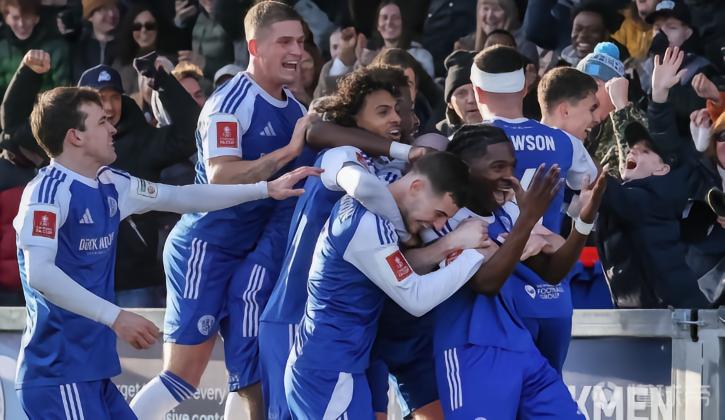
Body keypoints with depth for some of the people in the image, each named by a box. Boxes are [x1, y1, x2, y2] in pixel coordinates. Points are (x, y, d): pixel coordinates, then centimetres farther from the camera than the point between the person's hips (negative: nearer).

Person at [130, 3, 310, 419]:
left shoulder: (295, 109, 9)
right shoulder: (232, 102, -16)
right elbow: (221, 177, -28)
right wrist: (289, 151, -29)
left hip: (252, 256, 8)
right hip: (205, 249, -8)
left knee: (253, 376, 7)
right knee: (184, 374, -11)